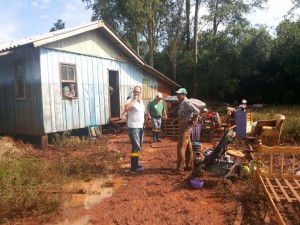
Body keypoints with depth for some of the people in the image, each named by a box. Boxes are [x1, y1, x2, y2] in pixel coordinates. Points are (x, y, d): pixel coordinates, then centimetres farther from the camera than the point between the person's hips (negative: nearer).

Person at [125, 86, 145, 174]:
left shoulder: (141, 101, 11)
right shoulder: (131, 100, -15)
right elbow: (126, 108, -39)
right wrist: (135, 99, -29)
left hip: (140, 127, 9)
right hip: (133, 127, -9)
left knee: (139, 146, 18)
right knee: (136, 147, -8)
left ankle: (136, 163, 32)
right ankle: (134, 168, -1)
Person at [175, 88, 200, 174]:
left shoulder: (186, 103, -16)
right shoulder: (182, 103, 14)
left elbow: (197, 111, -27)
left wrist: (191, 121, -18)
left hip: (185, 129, -10)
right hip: (184, 128, 10)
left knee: (181, 148, -7)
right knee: (188, 148, 14)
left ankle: (180, 168, -2)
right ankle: (189, 165, 23)